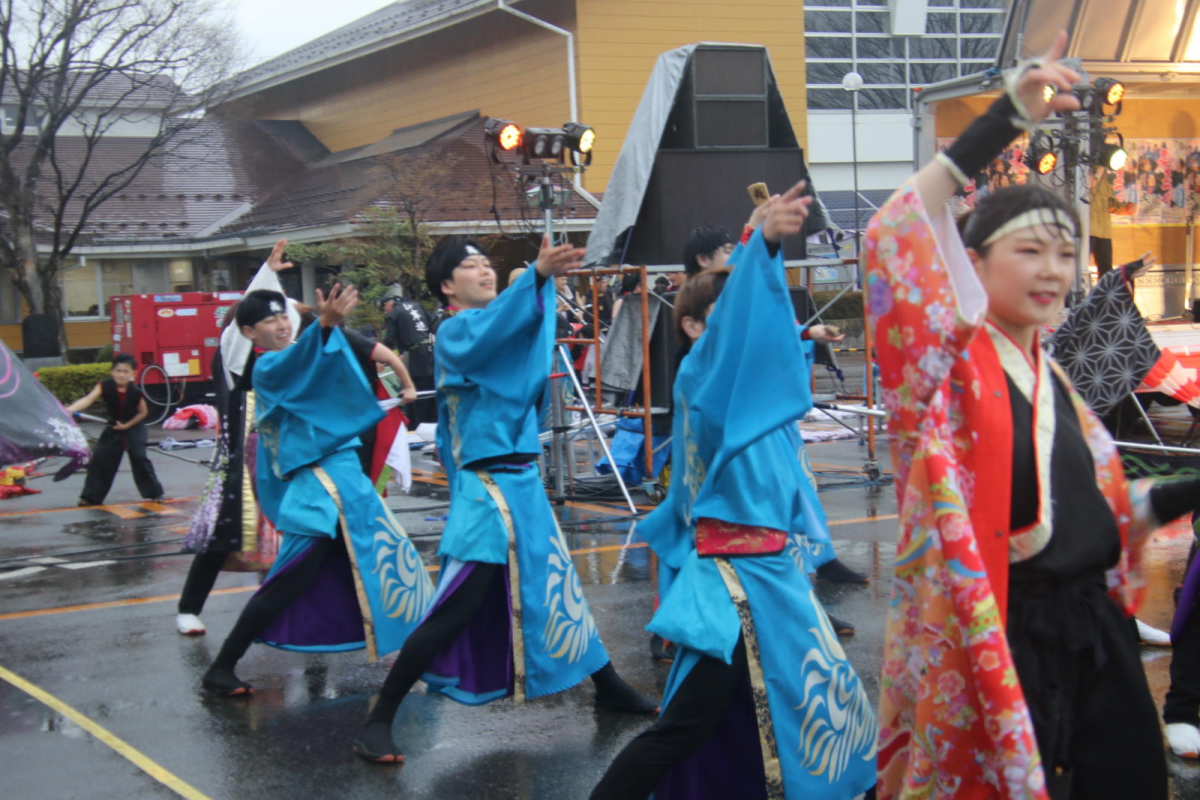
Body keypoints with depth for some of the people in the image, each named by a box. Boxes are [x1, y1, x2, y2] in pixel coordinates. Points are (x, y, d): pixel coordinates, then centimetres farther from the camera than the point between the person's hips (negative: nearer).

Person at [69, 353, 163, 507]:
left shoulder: (136, 392, -23)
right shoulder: (105, 386, -22)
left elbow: (143, 412, -7)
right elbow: (88, 399, -35)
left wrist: (127, 425, -14)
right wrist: (69, 410, -49)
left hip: (133, 427, -3)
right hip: (113, 428, 3)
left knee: (139, 457, -13)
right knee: (100, 458, -1)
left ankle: (154, 492, 2)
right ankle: (92, 496, 8)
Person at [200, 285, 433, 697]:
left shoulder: (296, 357, 17)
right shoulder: (268, 367, -11)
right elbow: (294, 365, -36)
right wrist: (325, 324, -52)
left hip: (346, 480, 10)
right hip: (318, 488, -10)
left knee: (385, 562, 18)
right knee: (289, 583, -14)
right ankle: (221, 669, -10)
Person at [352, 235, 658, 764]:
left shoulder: (498, 335, 14)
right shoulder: (454, 332, -10)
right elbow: (492, 324, -34)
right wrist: (539, 274, -47)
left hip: (523, 482, 8)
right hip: (486, 489, -8)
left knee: (557, 589, 19)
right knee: (457, 610, -14)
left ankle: (608, 688, 34)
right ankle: (378, 721, -8)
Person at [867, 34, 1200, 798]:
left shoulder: (1051, 377, 13)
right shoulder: (951, 358, -8)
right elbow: (899, 234, -26)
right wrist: (1003, 121, -29)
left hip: (1093, 636, 7)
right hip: (997, 643, -7)